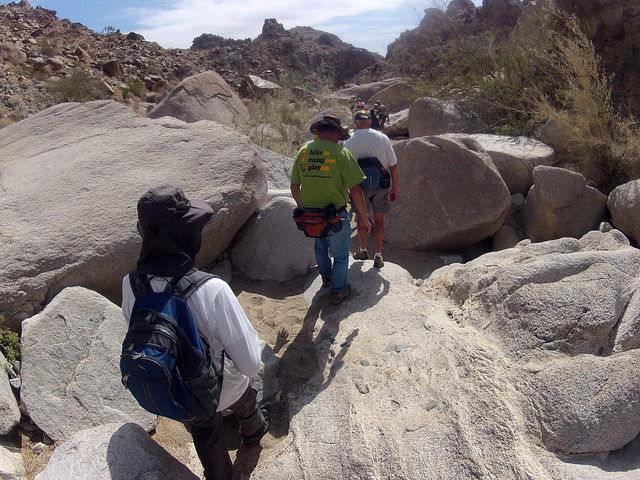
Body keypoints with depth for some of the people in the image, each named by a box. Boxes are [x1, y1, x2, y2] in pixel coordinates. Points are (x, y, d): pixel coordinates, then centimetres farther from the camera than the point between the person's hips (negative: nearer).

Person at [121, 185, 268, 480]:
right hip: (225, 389, -2)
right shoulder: (212, 290, -40)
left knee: (205, 435, 32)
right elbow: (250, 363, -33)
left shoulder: (130, 285, -25)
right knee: (244, 403, 35)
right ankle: (253, 432, 68)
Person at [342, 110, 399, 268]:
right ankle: (378, 257, 19)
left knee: (361, 218, 18)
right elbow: (393, 166, -2)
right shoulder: (382, 138, -4)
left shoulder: (349, 142, -7)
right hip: (381, 185, 1)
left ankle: (363, 251, 34)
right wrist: (394, 188, 7)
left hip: (360, 186, -1)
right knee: (379, 220, 13)